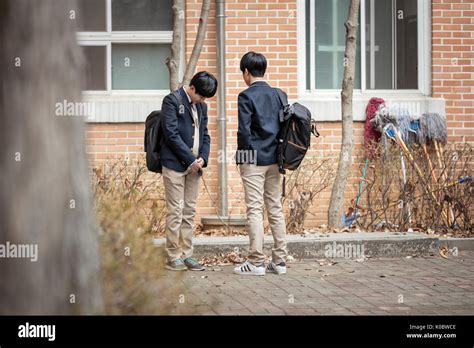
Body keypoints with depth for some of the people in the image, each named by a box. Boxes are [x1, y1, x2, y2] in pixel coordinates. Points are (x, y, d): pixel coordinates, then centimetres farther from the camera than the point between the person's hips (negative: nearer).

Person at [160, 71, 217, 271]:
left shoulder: (201, 106, 15)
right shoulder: (172, 101, -7)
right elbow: (171, 134, -14)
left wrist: (203, 158, -2)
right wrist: (191, 159, -14)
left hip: (193, 166, 7)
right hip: (175, 164, -7)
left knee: (189, 212, 8)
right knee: (175, 211, -6)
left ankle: (186, 255, 12)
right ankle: (173, 257, -1)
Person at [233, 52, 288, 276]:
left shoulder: (246, 96, -10)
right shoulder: (277, 95, 9)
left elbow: (244, 130, -15)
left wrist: (241, 154, -1)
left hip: (253, 160, -6)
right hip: (274, 159, 6)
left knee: (254, 209, -4)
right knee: (275, 208, 9)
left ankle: (257, 262, -4)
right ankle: (279, 261, 11)